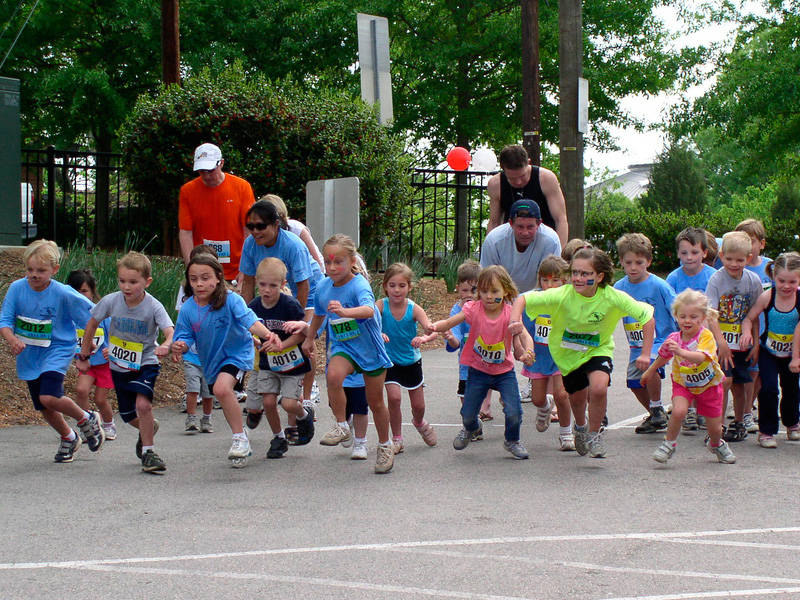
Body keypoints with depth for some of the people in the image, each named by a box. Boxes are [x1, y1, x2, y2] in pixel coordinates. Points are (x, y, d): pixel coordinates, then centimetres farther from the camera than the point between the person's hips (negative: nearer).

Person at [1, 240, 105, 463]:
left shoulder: (63, 293, -18)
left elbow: (91, 314, -7)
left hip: (57, 351, -5)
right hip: (28, 355, 5)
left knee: (49, 397, -24)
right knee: (43, 408, 12)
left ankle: (87, 419, 3)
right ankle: (69, 438, 40)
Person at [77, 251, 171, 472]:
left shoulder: (153, 306, -23)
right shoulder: (111, 301, -14)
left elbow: (170, 331, -34)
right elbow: (92, 324, 2)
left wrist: (166, 345, -57)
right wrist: (84, 355, 6)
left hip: (145, 364, -3)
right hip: (119, 366, 4)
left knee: (143, 404, -25)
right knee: (129, 415, 12)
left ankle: (148, 452, -9)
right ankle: (148, 429, 47)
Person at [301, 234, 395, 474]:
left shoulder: (359, 285, -22)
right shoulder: (323, 287, -4)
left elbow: (369, 310, -43)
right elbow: (318, 314, 18)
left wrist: (345, 312, -61)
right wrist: (309, 338, 29)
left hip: (369, 348, -3)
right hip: (342, 346, 3)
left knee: (376, 402, 9)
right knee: (333, 376, -30)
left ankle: (385, 445, 30)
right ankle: (342, 427, -13)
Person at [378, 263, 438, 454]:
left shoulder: (414, 309, -19)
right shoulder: (381, 305, -19)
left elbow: (432, 330, -30)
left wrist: (424, 338, -52)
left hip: (411, 361, 1)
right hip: (389, 360, -1)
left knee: (418, 405, 11)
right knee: (394, 397, -19)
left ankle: (419, 423, 48)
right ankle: (397, 439, 3)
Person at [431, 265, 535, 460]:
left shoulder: (510, 314, -16)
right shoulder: (474, 309, -14)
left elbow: (525, 335, -27)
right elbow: (450, 322, -19)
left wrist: (528, 352, -48)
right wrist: (435, 326, -42)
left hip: (504, 371, -1)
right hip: (478, 370, 1)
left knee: (514, 412, -13)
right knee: (468, 414, 3)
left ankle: (512, 440, 20)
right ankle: (471, 428, 43)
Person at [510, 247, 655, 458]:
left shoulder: (614, 298, -27)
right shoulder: (561, 296, -28)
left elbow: (647, 317, -18)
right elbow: (523, 299, -25)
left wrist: (645, 354, -21)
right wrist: (515, 320, -45)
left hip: (598, 350, -1)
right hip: (567, 352, 1)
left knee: (598, 388, -27)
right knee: (577, 397, 14)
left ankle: (594, 433, 1)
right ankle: (580, 427, 51)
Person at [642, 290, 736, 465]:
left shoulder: (706, 336, -25)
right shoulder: (673, 338, -13)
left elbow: (700, 357, -44)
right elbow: (663, 357, 9)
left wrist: (681, 352, -60)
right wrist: (650, 372, 24)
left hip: (709, 385, -1)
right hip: (683, 384, 2)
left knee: (714, 427, 8)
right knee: (678, 411, -28)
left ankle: (716, 444, 44)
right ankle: (669, 443, -5)